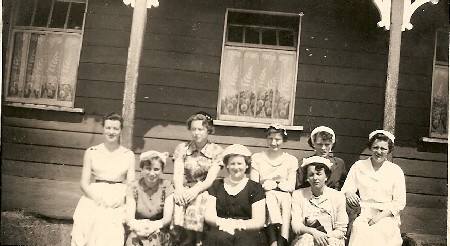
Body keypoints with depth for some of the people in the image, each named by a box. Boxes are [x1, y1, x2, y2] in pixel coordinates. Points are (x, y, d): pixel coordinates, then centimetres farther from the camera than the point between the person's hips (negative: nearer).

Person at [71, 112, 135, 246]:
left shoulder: (128, 155, 10)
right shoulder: (91, 152, 10)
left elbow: (131, 184, 6)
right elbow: (84, 183, 7)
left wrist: (121, 198, -12)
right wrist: (97, 198, -9)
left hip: (119, 203, 0)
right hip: (94, 200, 1)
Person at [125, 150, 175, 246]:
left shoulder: (167, 186, 1)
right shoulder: (133, 187, 2)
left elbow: (168, 217, -7)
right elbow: (129, 218, -8)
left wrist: (155, 225, -29)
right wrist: (136, 225, -33)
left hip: (159, 232, 0)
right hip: (138, 231, 1)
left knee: (153, 238, -32)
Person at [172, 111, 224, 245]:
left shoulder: (216, 151, 5)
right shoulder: (182, 148, 11)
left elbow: (210, 179, -4)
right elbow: (178, 174, 0)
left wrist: (196, 190, -22)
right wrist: (179, 189, -20)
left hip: (205, 191, -2)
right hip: (186, 188, 2)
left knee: (195, 207, -25)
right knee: (177, 202, -23)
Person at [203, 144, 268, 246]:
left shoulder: (255, 188, 10)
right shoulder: (216, 185, 17)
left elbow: (259, 222, 3)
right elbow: (208, 215, 10)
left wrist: (237, 225, -14)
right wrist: (222, 222, -12)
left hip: (248, 232, -1)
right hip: (220, 230, 2)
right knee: (221, 238, -34)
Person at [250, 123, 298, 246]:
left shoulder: (291, 160, 13)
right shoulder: (257, 158, 11)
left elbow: (291, 187, 5)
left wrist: (270, 184, -6)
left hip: (284, 196, 1)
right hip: (264, 196, 0)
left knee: (285, 199, -32)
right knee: (270, 196, -33)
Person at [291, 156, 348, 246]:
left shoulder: (338, 196, 5)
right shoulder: (298, 195, 6)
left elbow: (341, 230, 5)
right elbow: (296, 226, -2)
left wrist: (327, 237, -15)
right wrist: (312, 231, -21)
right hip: (305, 238, 1)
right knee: (307, 239, -33)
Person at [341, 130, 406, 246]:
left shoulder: (396, 170, 9)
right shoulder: (358, 166, 11)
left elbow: (399, 203, 4)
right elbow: (346, 190, 7)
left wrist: (380, 216, -9)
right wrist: (348, 193, -18)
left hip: (387, 216, 0)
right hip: (362, 215, 0)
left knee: (380, 231, -26)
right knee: (359, 229, -27)